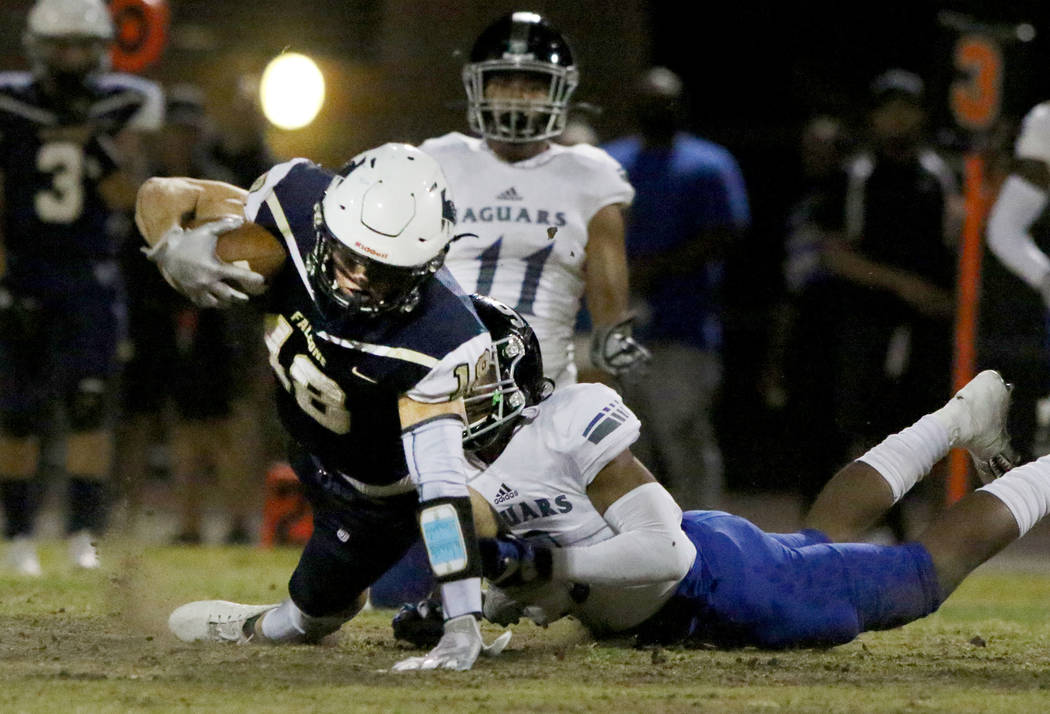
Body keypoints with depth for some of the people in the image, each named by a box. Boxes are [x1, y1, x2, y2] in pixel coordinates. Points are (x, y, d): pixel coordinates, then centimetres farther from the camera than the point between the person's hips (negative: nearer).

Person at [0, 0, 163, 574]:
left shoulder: (117, 108, 1)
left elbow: (124, 198, -2)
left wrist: (95, 144, -17)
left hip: (90, 274, 1)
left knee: (89, 402, -13)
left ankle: (84, 533, -11)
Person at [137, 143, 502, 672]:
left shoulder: (435, 343, -44)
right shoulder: (297, 205, -32)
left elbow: (442, 483, -45)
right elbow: (163, 197, -19)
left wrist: (463, 627, -49)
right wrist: (174, 250, -43)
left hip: (376, 485, -4)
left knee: (315, 610, 14)